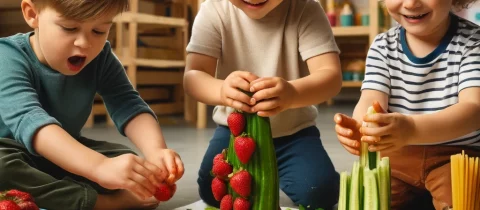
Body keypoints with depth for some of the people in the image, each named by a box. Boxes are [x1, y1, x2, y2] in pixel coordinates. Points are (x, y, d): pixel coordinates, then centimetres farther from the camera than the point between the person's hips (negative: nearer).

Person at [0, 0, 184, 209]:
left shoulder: (100, 59, -9)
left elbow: (128, 106, -20)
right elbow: (27, 120, -42)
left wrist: (155, 150, -43)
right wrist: (99, 166, -57)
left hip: (68, 155, 5)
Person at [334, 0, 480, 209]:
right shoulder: (383, 47, 0)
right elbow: (371, 99, -13)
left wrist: (412, 129, -48)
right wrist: (360, 128, -41)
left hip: (458, 154, -3)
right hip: (397, 154, 4)